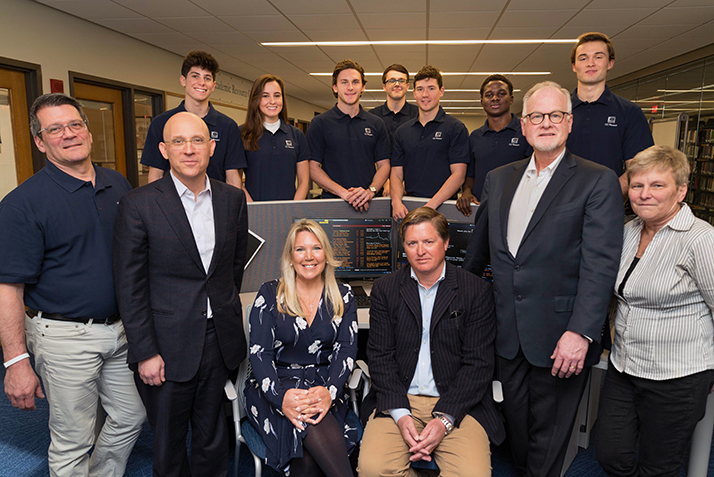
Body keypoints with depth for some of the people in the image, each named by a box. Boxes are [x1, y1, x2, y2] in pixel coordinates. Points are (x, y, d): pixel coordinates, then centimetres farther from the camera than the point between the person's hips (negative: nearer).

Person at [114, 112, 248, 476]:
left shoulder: (233, 199, 2)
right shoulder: (138, 205, -10)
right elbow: (130, 286, -9)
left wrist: (224, 308, 12)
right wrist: (145, 352, -10)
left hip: (220, 340, 3)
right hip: (167, 346, -3)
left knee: (212, 437, 19)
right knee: (169, 443, 15)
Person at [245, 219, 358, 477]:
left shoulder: (343, 296, 8)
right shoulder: (270, 294, 3)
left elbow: (346, 349, -1)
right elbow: (259, 352, -4)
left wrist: (330, 391, -22)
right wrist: (281, 396, -23)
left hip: (323, 386, 1)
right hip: (276, 386, -1)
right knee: (311, 425, -34)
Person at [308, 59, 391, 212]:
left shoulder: (376, 123, 13)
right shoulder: (320, 123, 5)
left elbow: (384, 165, 11)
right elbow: (313, 167, 0)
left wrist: (370, 191, -9)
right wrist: (343, 192, -13)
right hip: (333, 202, -1)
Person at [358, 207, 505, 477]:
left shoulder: (477, 291, 1)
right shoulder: (384, 290, 6)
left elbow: (478, 363, -3)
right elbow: (380, 356, 2)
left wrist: (444, 419, -13)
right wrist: (400, 413, -11)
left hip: (457, 404, -1)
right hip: (398, 400, 1)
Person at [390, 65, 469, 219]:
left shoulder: (456, 128, 3)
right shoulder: (402, 132, 15)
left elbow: (458, 175, -5)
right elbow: (396, 174, 12)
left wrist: (430, 206, -15)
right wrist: (396, 201, -8)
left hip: (443, 207, -2)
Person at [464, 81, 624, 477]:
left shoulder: (598, 181, -6)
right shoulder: (498, 179, 9)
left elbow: (600, 263, -14)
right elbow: (478, 248, 17)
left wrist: (581, 332, -21)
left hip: (559, 338, -4)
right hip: (506, 333, 4)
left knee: (548, 441, 12)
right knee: (516, 428, 18)